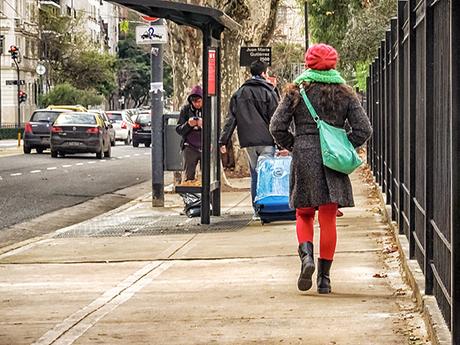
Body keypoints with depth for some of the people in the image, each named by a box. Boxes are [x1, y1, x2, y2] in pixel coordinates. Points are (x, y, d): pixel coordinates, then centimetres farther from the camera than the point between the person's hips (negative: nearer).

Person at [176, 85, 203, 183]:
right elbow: (178, 130, 6)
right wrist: (188, 124, -15)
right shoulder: (186, 109, 4)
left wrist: (204, 124, -21)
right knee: (189, 176, 0)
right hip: (189, 148, 1)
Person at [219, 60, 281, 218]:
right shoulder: (268, 92, -2)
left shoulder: (239, 94, 11)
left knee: (255, 175, 10)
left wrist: (223, 141, 9)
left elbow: (231, 119, 9)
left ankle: (257, 209, 8)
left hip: (248, 142, 4)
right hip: (266, 140, -4)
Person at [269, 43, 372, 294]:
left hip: (304, 158, -1)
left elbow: (277, 126, -3)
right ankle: (324, 278, 5)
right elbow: (364, 129, 0)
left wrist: (292, 146, 11)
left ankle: (307, 255, -13)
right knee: (328, 219, 5)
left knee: (304, 214, 14)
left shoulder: (296, 92, 2)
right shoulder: (345, 94, 5)